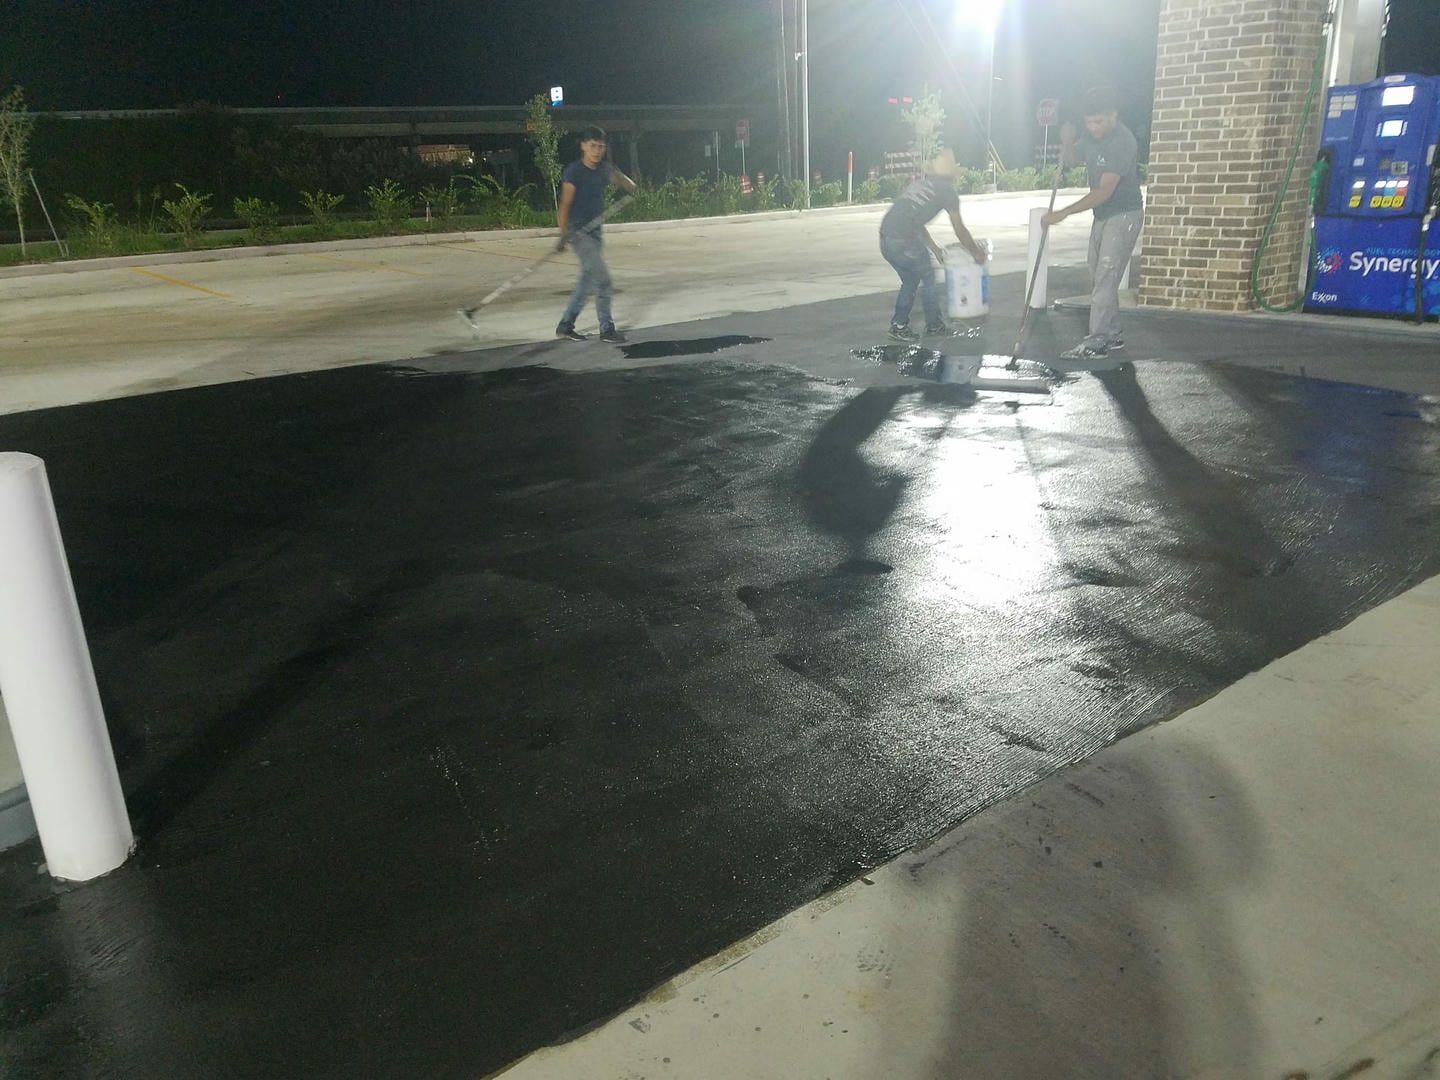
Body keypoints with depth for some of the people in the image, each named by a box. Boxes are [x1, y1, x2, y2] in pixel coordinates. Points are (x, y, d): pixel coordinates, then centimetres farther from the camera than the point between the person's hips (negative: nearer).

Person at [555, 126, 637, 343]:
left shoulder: (603, 169, 8)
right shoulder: (573, 171, -12)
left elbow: (630, 186, 3)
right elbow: (565, 205, -17)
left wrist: (613, 171, -16)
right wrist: (564, 236, -27)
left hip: (594, 230, 8)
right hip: (579, 232, -8)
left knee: (589, 280, 12)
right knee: (602, 277, -12)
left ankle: (565, 325, 20)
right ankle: (607, 329, -3)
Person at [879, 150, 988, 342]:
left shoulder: (920, 184, 25)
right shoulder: (947, 191, 6)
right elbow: (960, 231, 10)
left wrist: (935, 249, 37)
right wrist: (976, 252, 24)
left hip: (885, 238, 6)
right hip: (904, 241, -6)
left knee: (910, 280, 22)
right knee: (928, 277, 13)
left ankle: (898, 325, 20)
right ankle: (934, 325, 22)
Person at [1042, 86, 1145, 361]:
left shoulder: (1122, 142, -24)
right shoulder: (1092, 134, 1)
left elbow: (1104, 192, -29)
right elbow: (1069, 159, 16)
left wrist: (1063, 213, -32)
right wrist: (1067, 141, -8)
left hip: (1124, 215, -9)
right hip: (1102, 215, 9)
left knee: (1105, 279, -12)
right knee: (1099, 279, 11)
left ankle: (1097, 342, -10)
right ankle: (1112, 334, 19)